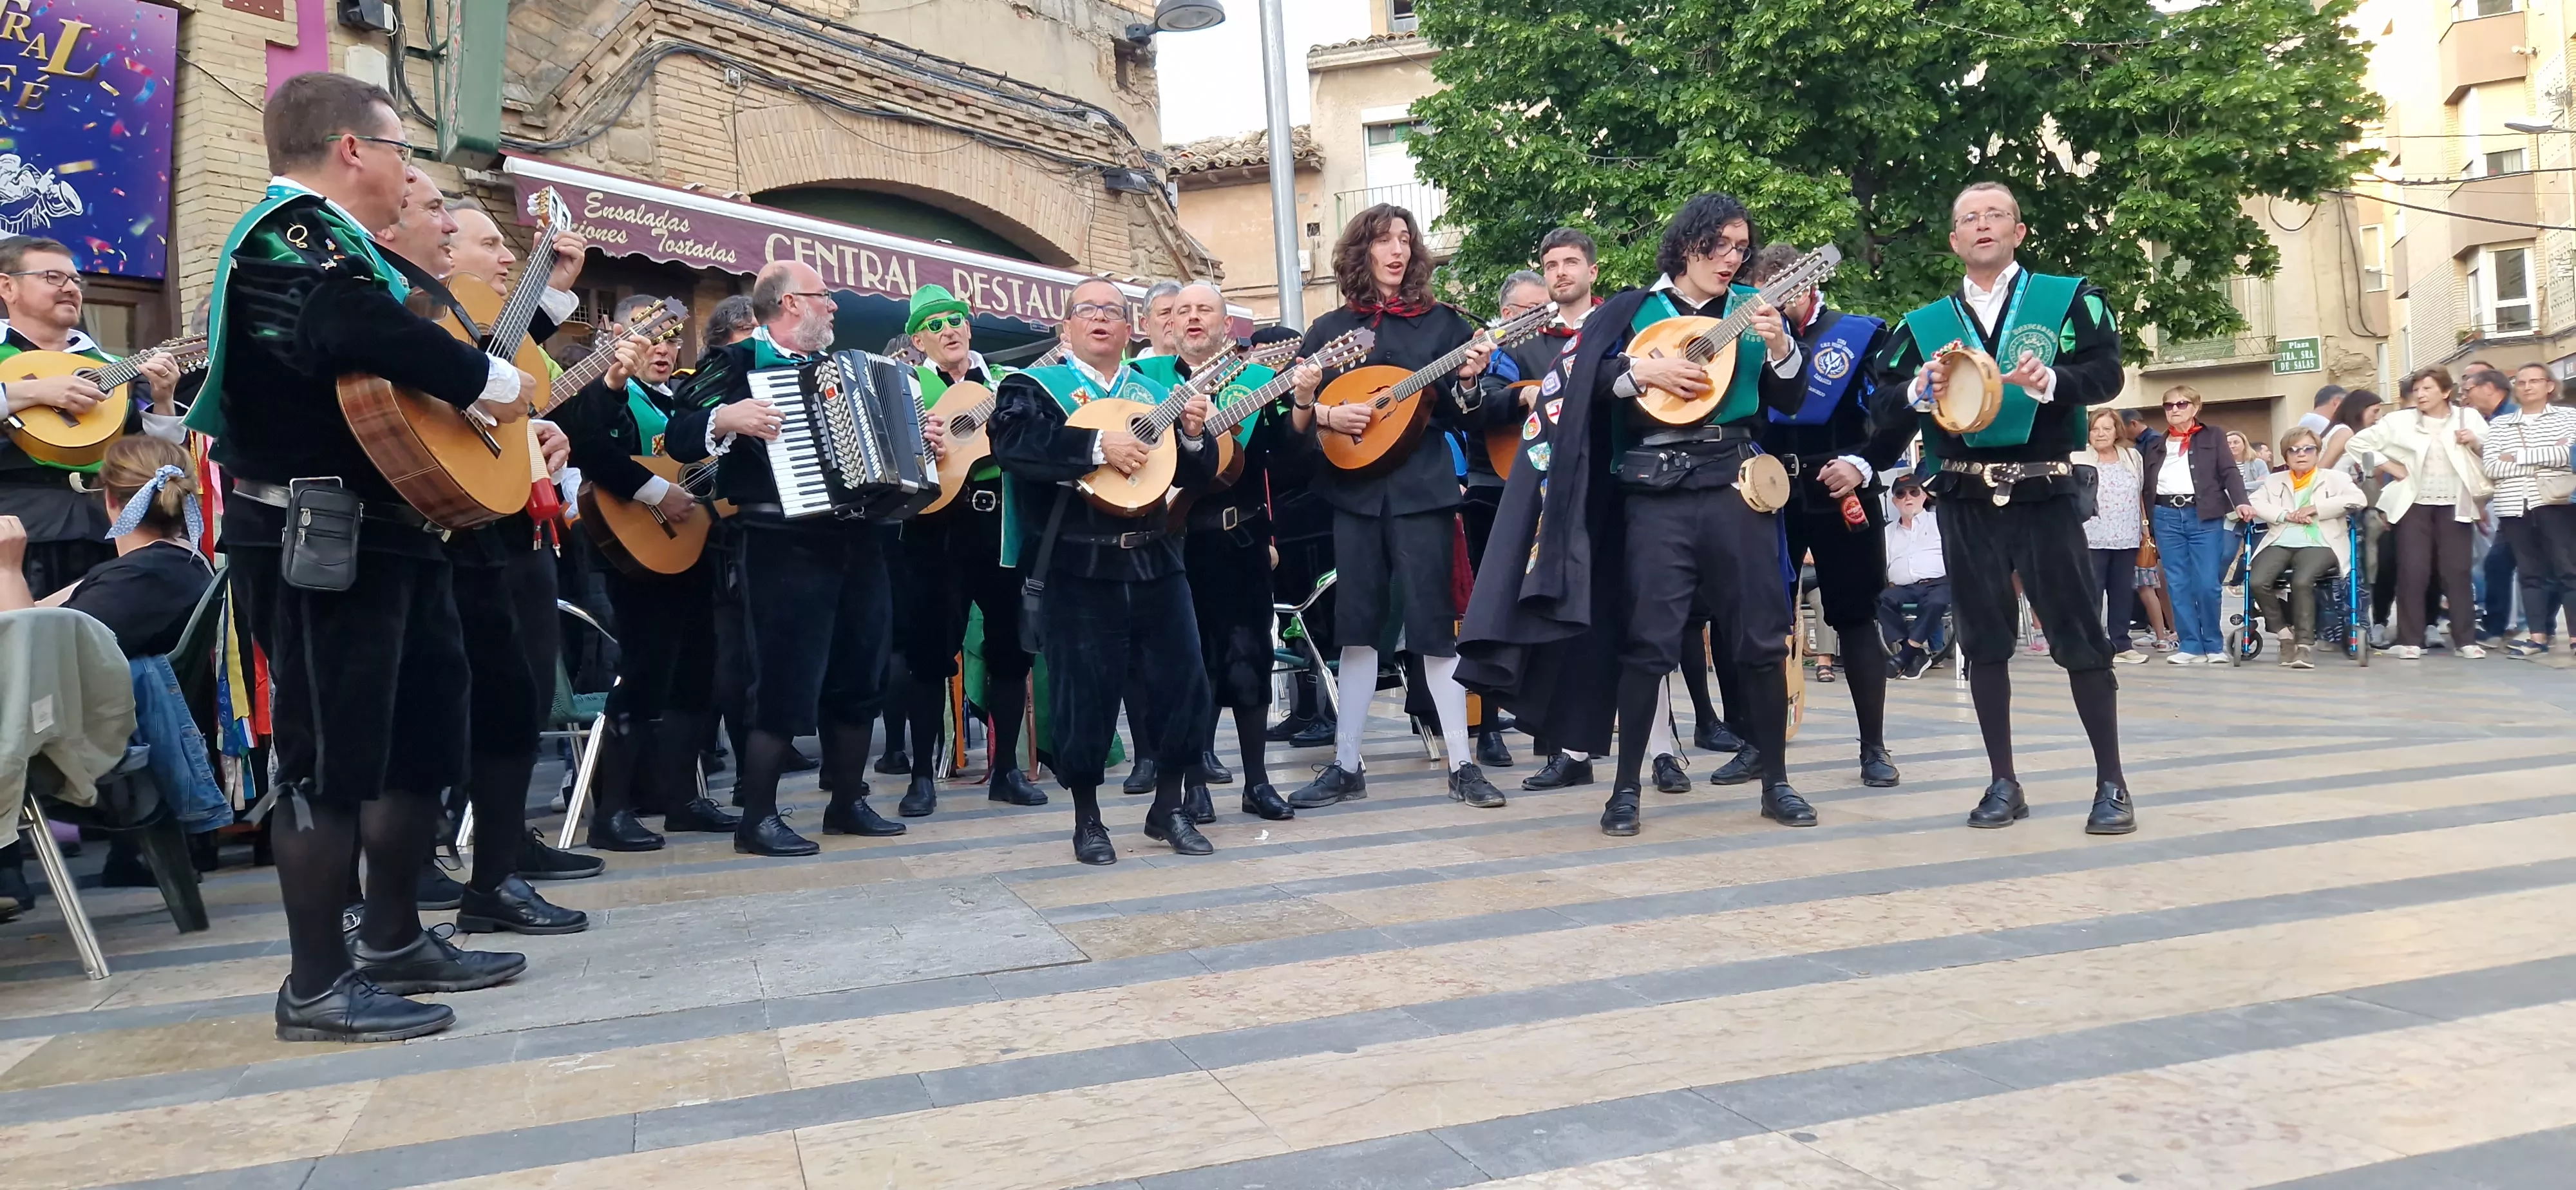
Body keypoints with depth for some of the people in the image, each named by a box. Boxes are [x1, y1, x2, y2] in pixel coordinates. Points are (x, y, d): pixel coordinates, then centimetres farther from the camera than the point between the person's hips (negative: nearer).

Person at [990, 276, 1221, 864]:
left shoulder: (1156, 393, 17)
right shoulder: (1035, 386, 3)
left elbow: (1196, 474, 15)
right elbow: (1012, 442, -18)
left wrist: (1194, 436, -6)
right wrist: (1098, 445, -23)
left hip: (1156, 563, 5)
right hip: (1079, 568, -4)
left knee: (1183, 682, 4)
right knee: (1087, 694, 0)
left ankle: (1168, 807, 21)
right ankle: (1088, 820, 16)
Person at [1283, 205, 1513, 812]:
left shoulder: (1443, 323, 4)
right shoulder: (1329, 330, 9)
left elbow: (1468, 420, 3)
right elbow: (1295, 417, 10)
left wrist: (1469, 382, -16)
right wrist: (1323, 414, -9)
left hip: (1422, 491, -2)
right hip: (1354, 492, 2)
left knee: (1433, 624, -3)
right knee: (1357, 627, 5)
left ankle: (1463, 765, 5)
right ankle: (1346, 766, 13)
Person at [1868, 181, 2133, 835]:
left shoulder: (2069, 298, 5)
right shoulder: (1925, 323, 13)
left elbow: (2106, 373, -6)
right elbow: (1883, 398, 7)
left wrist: (2052, 380, -25)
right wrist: (1919, 391, -14)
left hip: (2045, 493, -3)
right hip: (1967, 502, 3)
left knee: (2079, 637, -1)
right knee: (1983, 641, 6)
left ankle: (2111, 783, 9)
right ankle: (2003, 783, 16)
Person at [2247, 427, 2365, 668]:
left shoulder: (2335, 478, 17)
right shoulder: (2273, 481, 25)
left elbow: (2358, 500, -2)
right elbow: (2253, 502, 7)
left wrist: (2316, 508, -7)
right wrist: (2286, 515, -7)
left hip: (2318, 544, -3)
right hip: (2280, 543, 3)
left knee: (2302, 581, -35)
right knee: (2258, 582, -28)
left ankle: (2305, 644, -21)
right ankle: (2285, 635, -6)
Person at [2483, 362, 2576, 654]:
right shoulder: (2499, 424, 13)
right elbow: (2491, 468, -1)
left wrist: (2517, 457, -9)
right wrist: (2547, 457, -7)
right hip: (2514, 506, 3)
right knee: (2530, 572, 5)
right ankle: (2537, 636, 7)